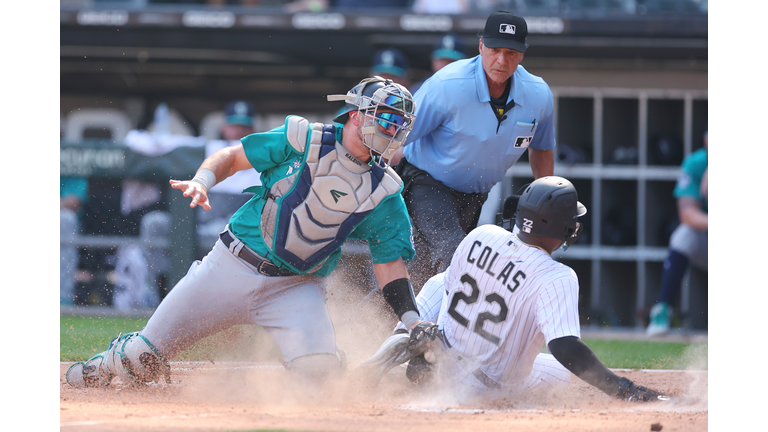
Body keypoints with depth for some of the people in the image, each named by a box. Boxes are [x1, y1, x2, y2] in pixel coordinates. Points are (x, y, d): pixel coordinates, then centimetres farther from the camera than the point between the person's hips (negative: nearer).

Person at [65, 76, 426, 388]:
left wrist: (411, 319, -12)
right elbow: (232, 156, 2)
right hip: (232, 266, -1)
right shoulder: (304, 141, -6)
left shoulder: (383, 194, 0)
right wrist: (203, 181, -19)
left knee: (318, 368, -29)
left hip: (295, 288, 1)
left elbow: (390, 263, 1)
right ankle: (109, 364, 35)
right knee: (144, 355, 0)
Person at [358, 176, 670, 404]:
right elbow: (565, 348, -37)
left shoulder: (480, 235, -11)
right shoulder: (557, 278, -28)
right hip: (490, 385, -7)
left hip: (446, 349, 7)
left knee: (440, 283, 35)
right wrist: (623, 390, -39)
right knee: (561, 371, 26)